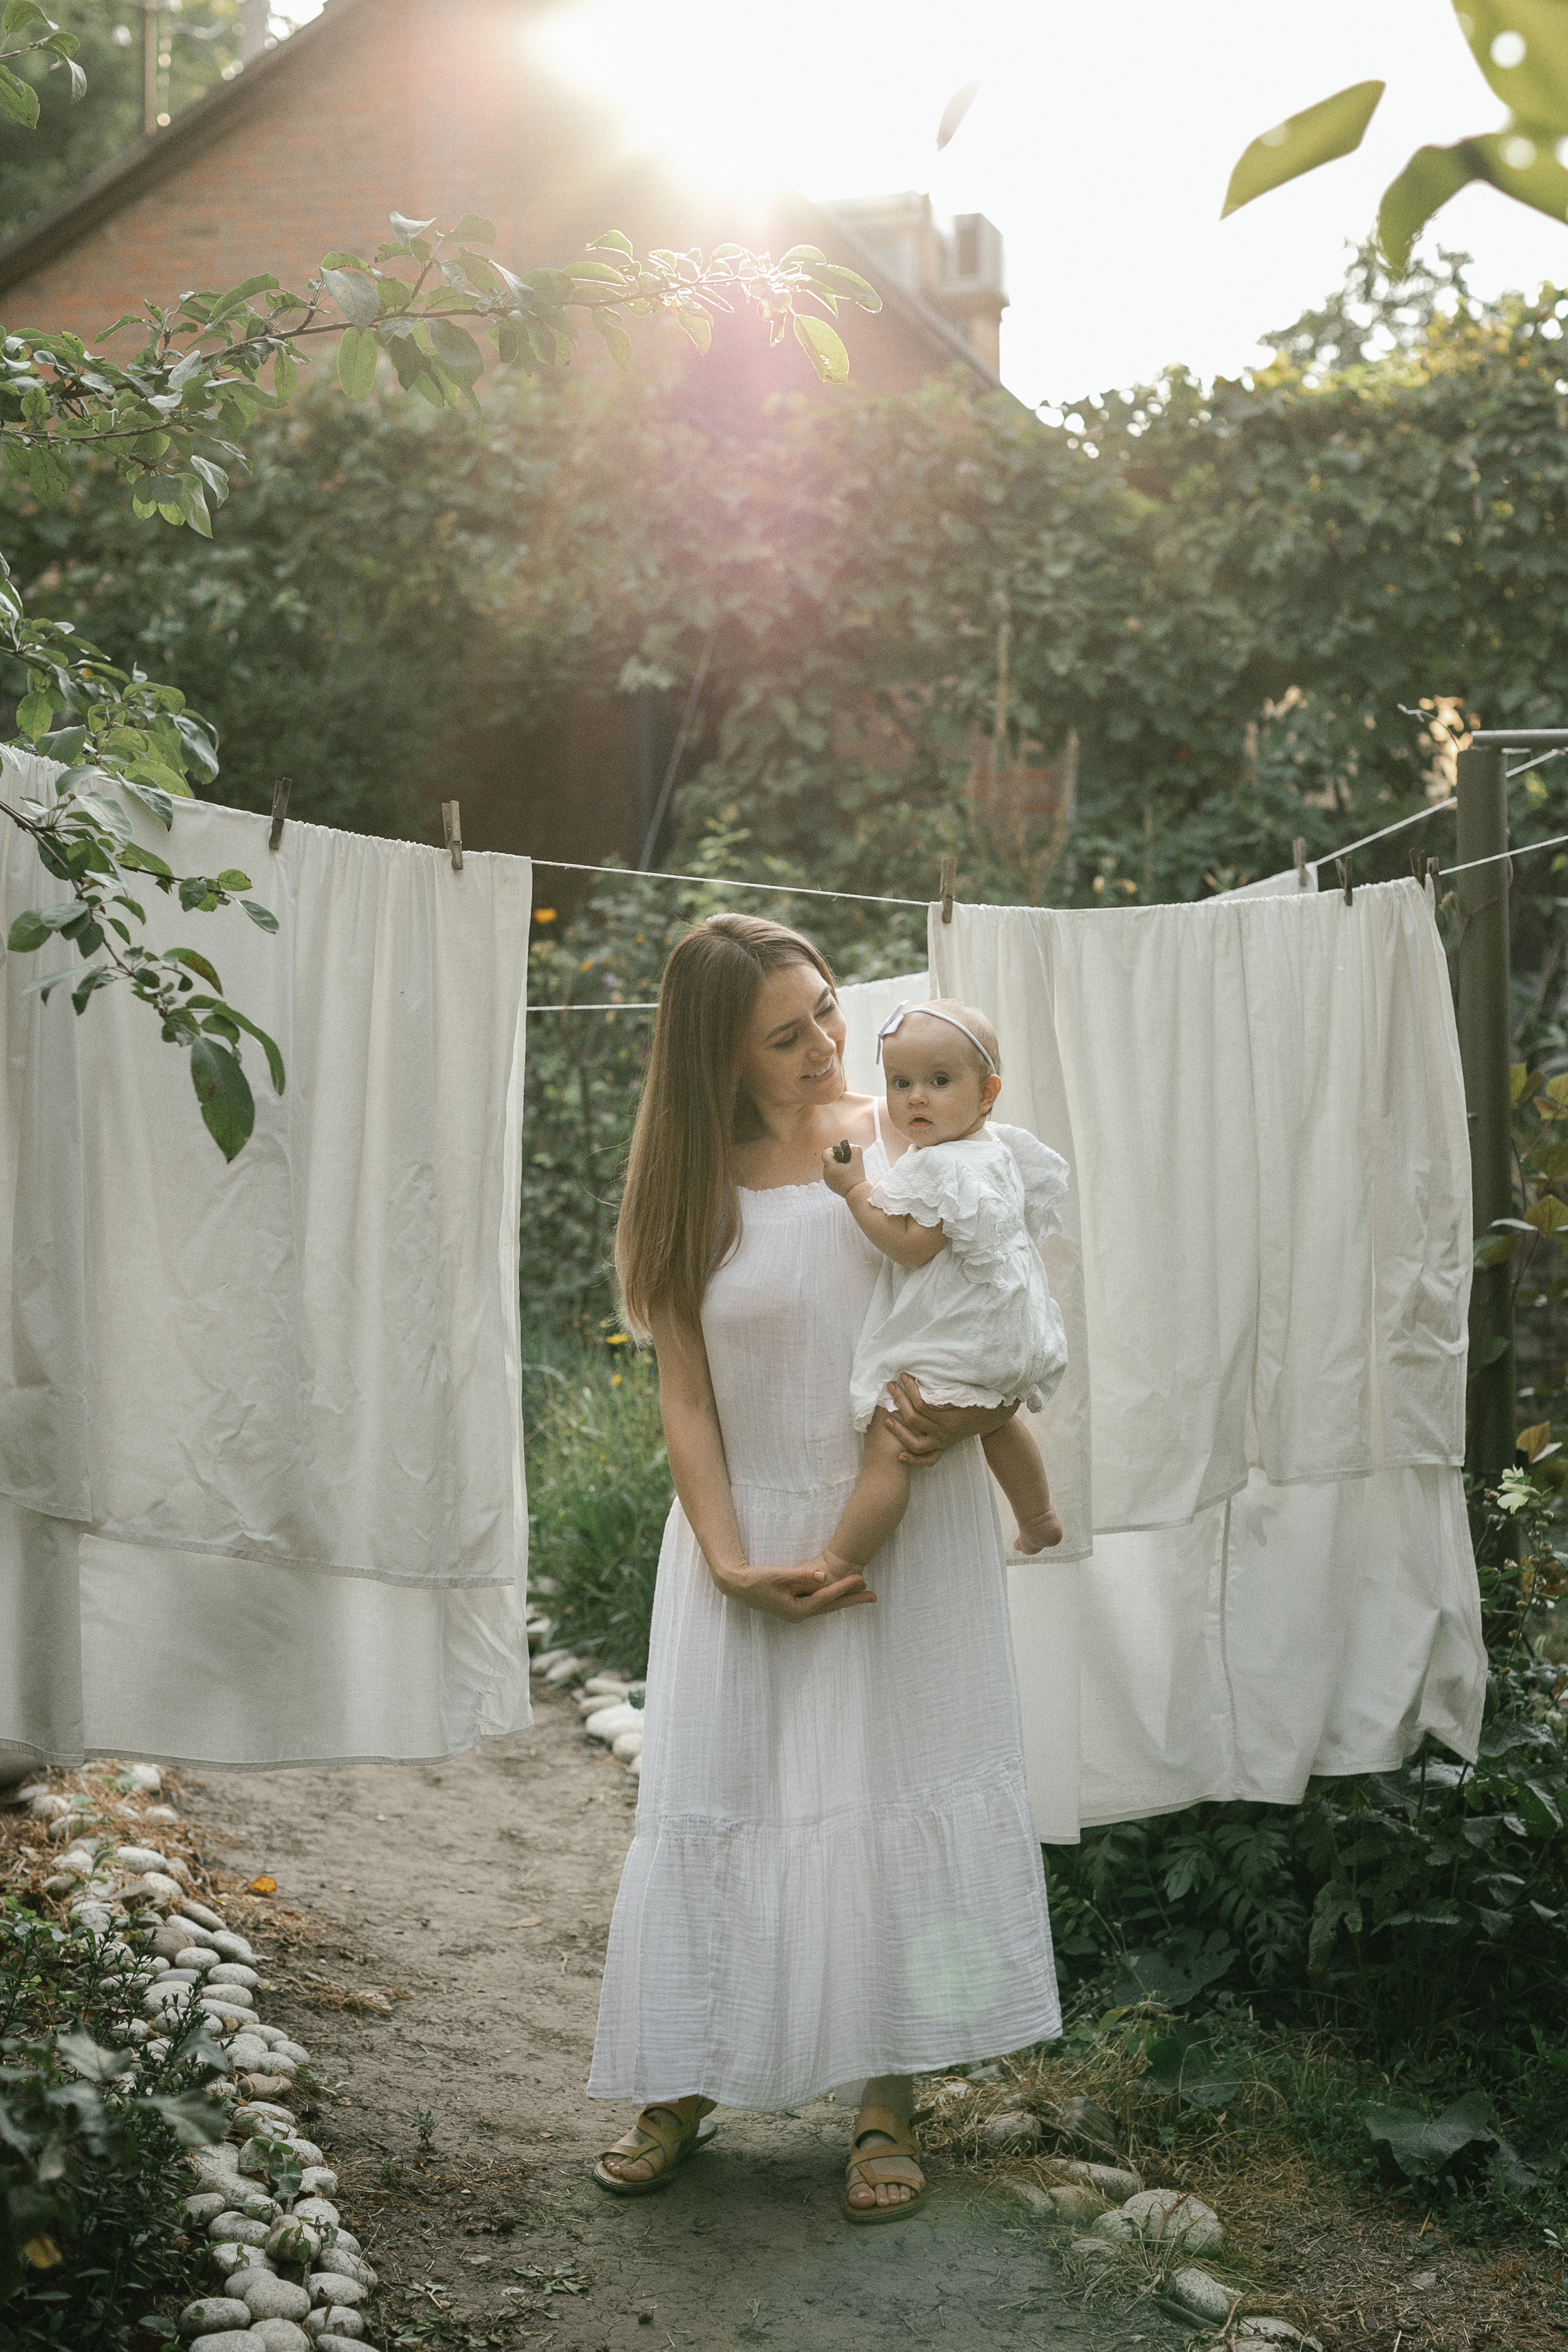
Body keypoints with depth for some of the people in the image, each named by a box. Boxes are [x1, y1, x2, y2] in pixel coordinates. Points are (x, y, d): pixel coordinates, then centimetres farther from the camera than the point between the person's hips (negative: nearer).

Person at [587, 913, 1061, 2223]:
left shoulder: (909, 1147, -4)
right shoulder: (694, 1191, -3)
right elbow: (687, 1396, -3)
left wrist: (969, 1411, -20)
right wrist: (731, 1565, -13)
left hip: (908, 1526, 0)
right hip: (750, 1530, 1)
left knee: (901, 1784, 3)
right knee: (718, 1795, 5)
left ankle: (890, 2102, 15)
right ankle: (684, 2088, 19)